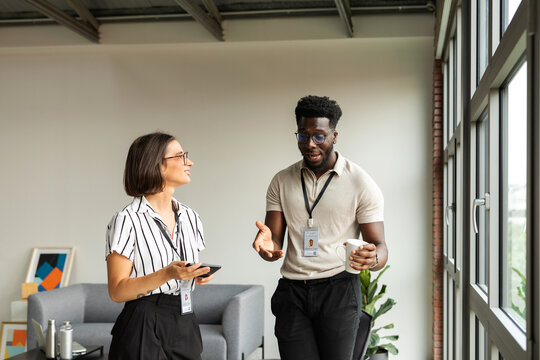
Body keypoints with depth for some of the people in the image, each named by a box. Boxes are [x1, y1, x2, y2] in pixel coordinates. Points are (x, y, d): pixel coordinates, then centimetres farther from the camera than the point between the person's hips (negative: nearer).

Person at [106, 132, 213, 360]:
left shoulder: (190, 217, 9)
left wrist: (200, 274, -2)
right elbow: (117, 291, -14)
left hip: (185, 324, 6)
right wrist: (167, 274, -26)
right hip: (144, 329, -6)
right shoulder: (128, 220, -12)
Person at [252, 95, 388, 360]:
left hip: (338, 289, -2)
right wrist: (267, 246, -20)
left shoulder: (361, 184, -3)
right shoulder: (282, 182, 7)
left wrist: (373, 258, -30)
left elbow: (380, 248, -6)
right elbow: (274, 244, 5)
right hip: (291, 291, 3)